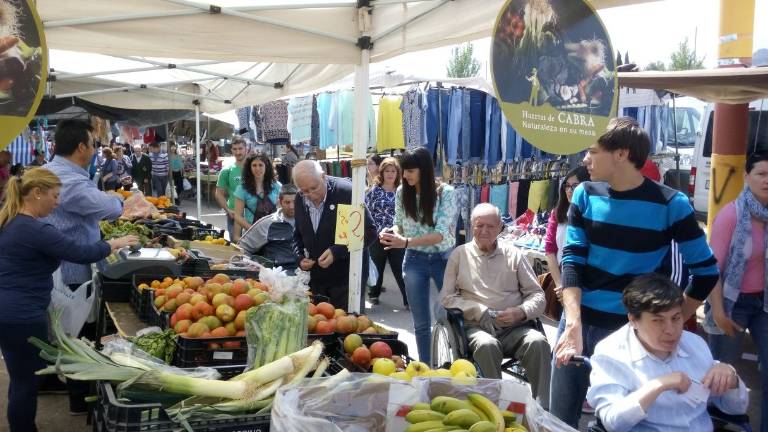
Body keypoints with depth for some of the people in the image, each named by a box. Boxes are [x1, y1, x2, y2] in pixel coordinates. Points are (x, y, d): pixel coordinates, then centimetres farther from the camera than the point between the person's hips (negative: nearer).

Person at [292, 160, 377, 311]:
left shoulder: (346, 192, -16)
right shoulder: (300, 200, 2)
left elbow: (369, 232, -15)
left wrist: (336, 252, -22)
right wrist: (300, 258, -2)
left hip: (346, 278, -5)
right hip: (316, 278, 5)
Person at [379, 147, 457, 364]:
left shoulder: (445, 192, -16)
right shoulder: (401, 192, -4)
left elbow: (442, 234, -23)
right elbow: (399, 224, 6)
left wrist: (406, 242, -34)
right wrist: (392, 233, -19)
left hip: (443, 259, -3)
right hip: (415, 261, 3)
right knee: (421, 323, 11)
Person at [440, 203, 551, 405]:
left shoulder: (513, 254, 14)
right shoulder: (460, 254, 12)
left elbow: (538, 295, 13)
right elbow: (447, 297, 6)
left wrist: (521, 312, -10)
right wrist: (481, 312, -8)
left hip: (515, 327, 2)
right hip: (477, 327, -2)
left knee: (538, 342, -29)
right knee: (487, 345, -35)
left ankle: (542, 409, -23)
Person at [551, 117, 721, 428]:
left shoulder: (669, 204, -10)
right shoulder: (585, 195, -1)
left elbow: (706, 271, -3)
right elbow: (572, 260, -6)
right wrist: (573, 322, -19)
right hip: (580, 321, 3)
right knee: (560, 417, 11)